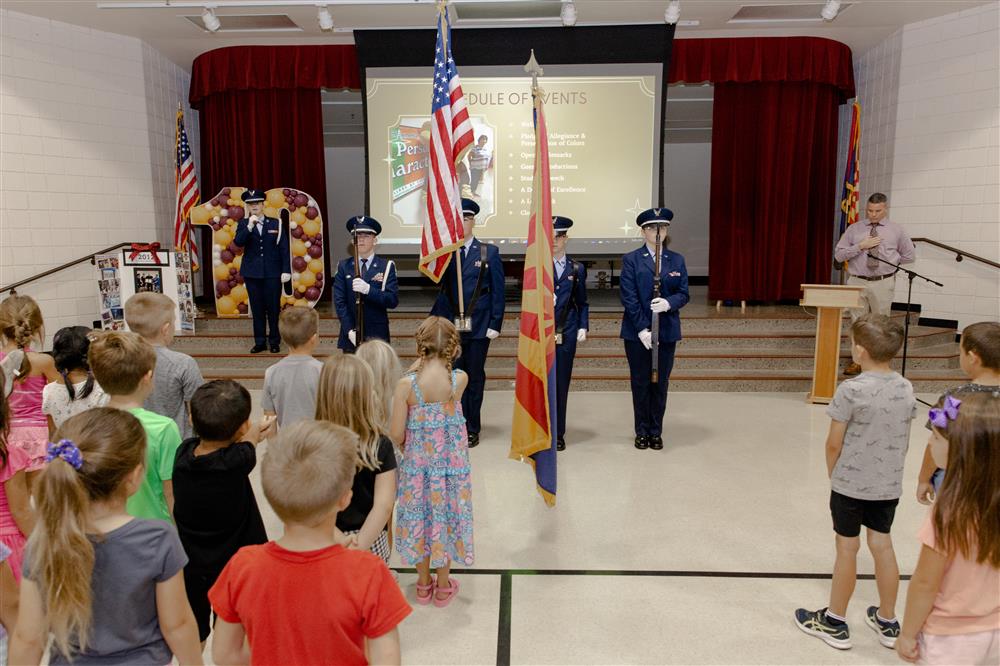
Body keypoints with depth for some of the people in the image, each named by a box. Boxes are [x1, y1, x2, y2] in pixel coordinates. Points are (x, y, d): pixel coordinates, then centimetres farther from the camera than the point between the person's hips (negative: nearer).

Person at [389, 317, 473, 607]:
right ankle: (443, 587, 34)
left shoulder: (406, 384, -17)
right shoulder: (460, 379, -15)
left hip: (417, 465, 0)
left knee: (420, 519, 19)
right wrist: (423, 367, -4)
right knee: (445, 518, 18)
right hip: (451, 464, 0)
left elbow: (397, 434, -13)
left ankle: (424, 585, 36)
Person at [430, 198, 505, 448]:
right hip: (450, 324, 1)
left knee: (475, 377, 8)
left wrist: (495, 324, -5)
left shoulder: (489, 252, 3)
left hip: (478, 325, 0)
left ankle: (472, 429, 20)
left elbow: (498, 291, -1)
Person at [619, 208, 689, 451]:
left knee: (660, 382, 7)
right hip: (637, 332, -2)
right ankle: (642, 431, 17)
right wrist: (642, 329, -15)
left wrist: (669, 302, -19)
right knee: (641, 383, 5)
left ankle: (656, 432, 18)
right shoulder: (631, 259, -2)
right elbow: (629, 297, -8)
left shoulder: (677, 260, 8)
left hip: (666, 331, 2)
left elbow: (684, 294, 4)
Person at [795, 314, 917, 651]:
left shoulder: (852, 390, -21)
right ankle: (887, 622, 31)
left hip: (850, 484, -5)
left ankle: (835, 623, 23)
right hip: (889, 484, 5)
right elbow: (904, 440, 6)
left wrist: (833, 474, 3)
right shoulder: (906, 388, -3)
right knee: (882, 545, 17)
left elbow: (834, 444, -14)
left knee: (847, 547, 7)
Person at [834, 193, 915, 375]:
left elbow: (910, 256, 13)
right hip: (857, 282, 1)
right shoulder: (854, 229, 5)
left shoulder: (896, 230, 6)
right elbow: (839, 254, 0)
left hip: (883, 284, 0)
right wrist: (860, 246, -12)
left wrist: (888, 261, 5)